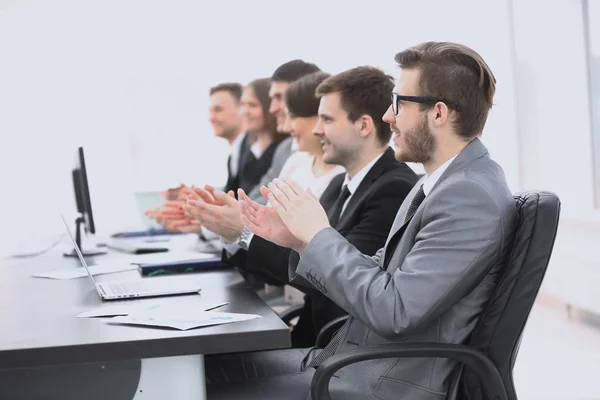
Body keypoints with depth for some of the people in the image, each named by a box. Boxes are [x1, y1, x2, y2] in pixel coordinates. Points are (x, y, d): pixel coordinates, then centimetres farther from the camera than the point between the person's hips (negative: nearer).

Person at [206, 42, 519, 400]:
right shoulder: (444, 183, 11)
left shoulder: (473, 197, -21)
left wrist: (319, 235, -15)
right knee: (212, 364, 7)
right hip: (357, 358, 9)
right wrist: (299, 239, -1)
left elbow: (395, 310, -26)